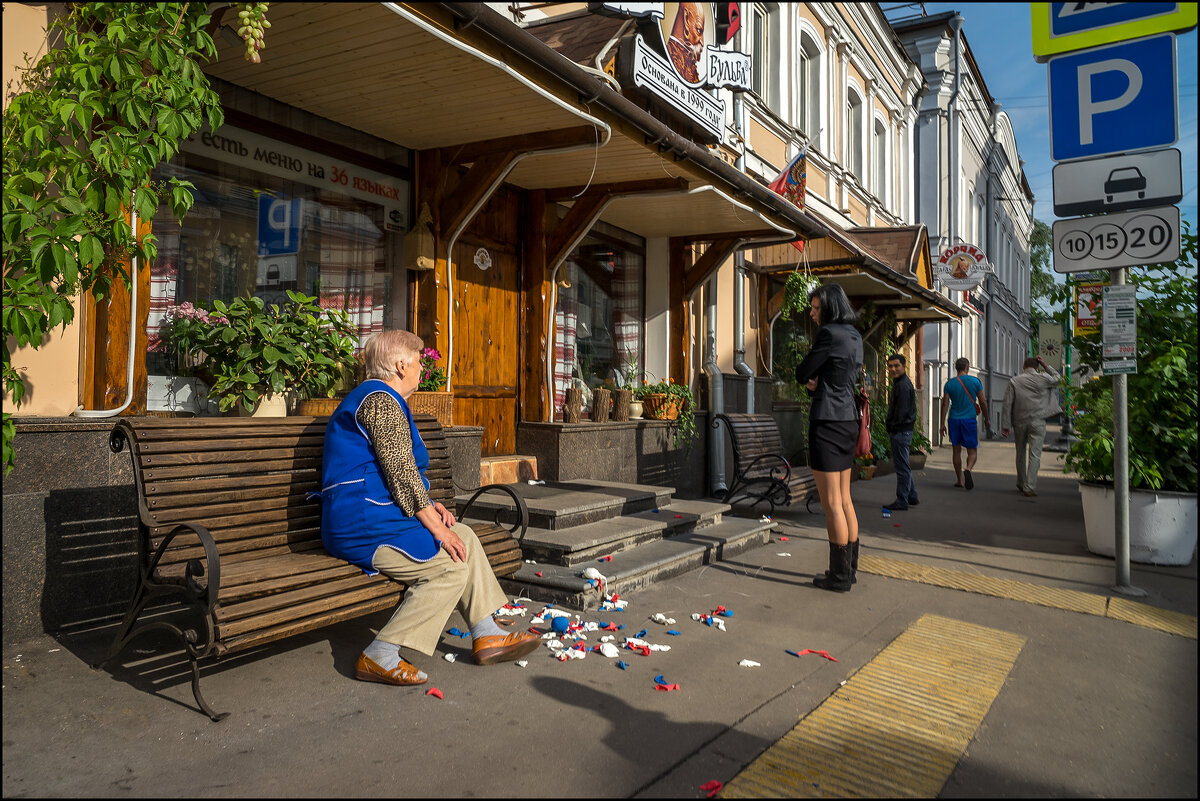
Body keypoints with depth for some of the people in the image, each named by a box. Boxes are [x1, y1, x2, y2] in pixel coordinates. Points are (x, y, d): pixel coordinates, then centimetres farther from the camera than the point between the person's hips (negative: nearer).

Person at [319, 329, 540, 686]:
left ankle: (487, 635, 9)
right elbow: (401, 472, -20)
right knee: (452, 565, -15)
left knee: (464, 537, 9)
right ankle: (381, 657, -12)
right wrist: (436, 526, -16)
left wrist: (428, 506, 8)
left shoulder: (370, 397, 21)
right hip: (364, 522, -11)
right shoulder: (381, 400, -14)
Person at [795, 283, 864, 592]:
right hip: (848, 419, 9)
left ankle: (839, 575, 5)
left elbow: (802, 373, -10)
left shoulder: (829, 333, -14)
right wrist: (817, 382, 1)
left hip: (828, 421, -9)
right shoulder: (855, 336, 14)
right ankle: (849, 567, 22)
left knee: (832, 503, -2)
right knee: (844, 500, 15)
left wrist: (808, 379, 13)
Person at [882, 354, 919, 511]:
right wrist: (891, 430, 17)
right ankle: (912, 497, 26)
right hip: (903, 431, 11)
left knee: (902, 467, -5)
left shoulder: (903, 385, -16)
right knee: (903, 466, 17)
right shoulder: (899, 383, 17)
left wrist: (893, 429, -14)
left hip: (900, 431, -11)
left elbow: (902, 411, -20)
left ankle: (902, 501, 1)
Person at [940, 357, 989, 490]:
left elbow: (945, 404, -3)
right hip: (969, 419, -2)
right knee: (972, 451, 4)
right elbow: (982, 402, 1)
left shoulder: (949, 383, 1)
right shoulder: (975, 381, -2)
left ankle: (960, 480, 14)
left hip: (954, 419, 2)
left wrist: (942, 424, 0)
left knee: (957, 450, 10)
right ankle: (968, 469, -26)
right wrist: (986, 419, 14)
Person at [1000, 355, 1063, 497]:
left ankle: (1021, 484, 27)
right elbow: (1056, 379, 23)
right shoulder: (1043, 379, -2)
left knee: (1020, 453, 16)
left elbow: (1007, 404, -4)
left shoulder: (1014, 381, 0)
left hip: (1019, 422, 2)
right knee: (1035, 455, -2)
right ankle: (1029, 487, -10)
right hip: (1037, 422, -1)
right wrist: (1045, 365, 19)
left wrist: (1005, 425, -2)